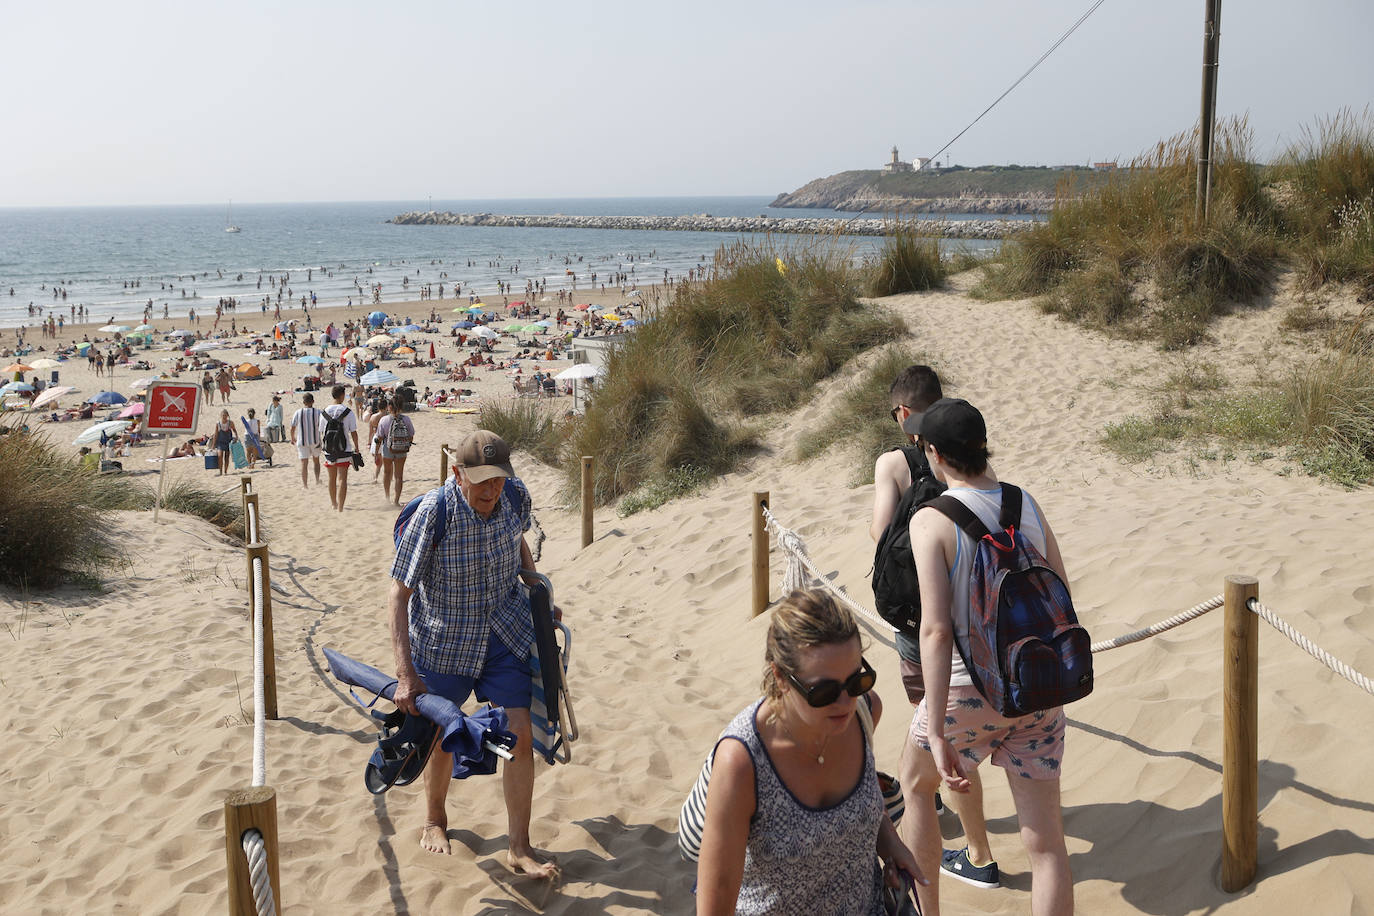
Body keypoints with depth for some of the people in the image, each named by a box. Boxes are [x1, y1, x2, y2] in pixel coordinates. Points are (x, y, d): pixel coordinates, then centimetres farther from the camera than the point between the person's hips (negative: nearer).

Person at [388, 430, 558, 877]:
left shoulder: (516, 496, -12)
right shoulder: (434, 513, -26)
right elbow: (399, 594, -22)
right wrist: (406, 675, -26)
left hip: (505, 631, 3)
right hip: (443, 638, -3)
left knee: (520, 735, -4)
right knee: (441, 738, 11)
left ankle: (519, 847, 9)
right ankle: (434, 820, 41)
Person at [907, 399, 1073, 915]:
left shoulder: (931, 520, -15)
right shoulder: (1028, 506, 2)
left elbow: (936, 630, -21)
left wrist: (936, 734, -21)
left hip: (970, 692, -4)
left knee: (917, 785, 25)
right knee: (1045, 842, 6)